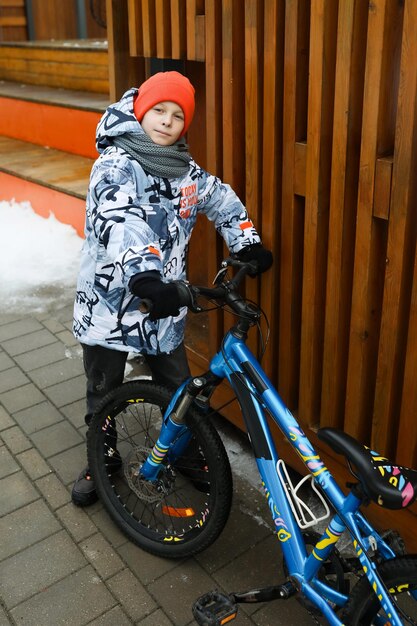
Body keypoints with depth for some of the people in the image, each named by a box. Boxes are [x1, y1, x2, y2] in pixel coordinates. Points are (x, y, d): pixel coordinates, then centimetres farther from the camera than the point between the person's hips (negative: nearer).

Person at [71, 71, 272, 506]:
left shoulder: (187, 171, 4)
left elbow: (222, 200, 22)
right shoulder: (115, 166, -15)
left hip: (163, 305, 4)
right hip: (109, 304, -4)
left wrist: (248, 245, 10)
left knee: (179, 392, 15)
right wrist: (144, 276, -50)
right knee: (104, 395, 14)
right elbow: (120, 223, -34)